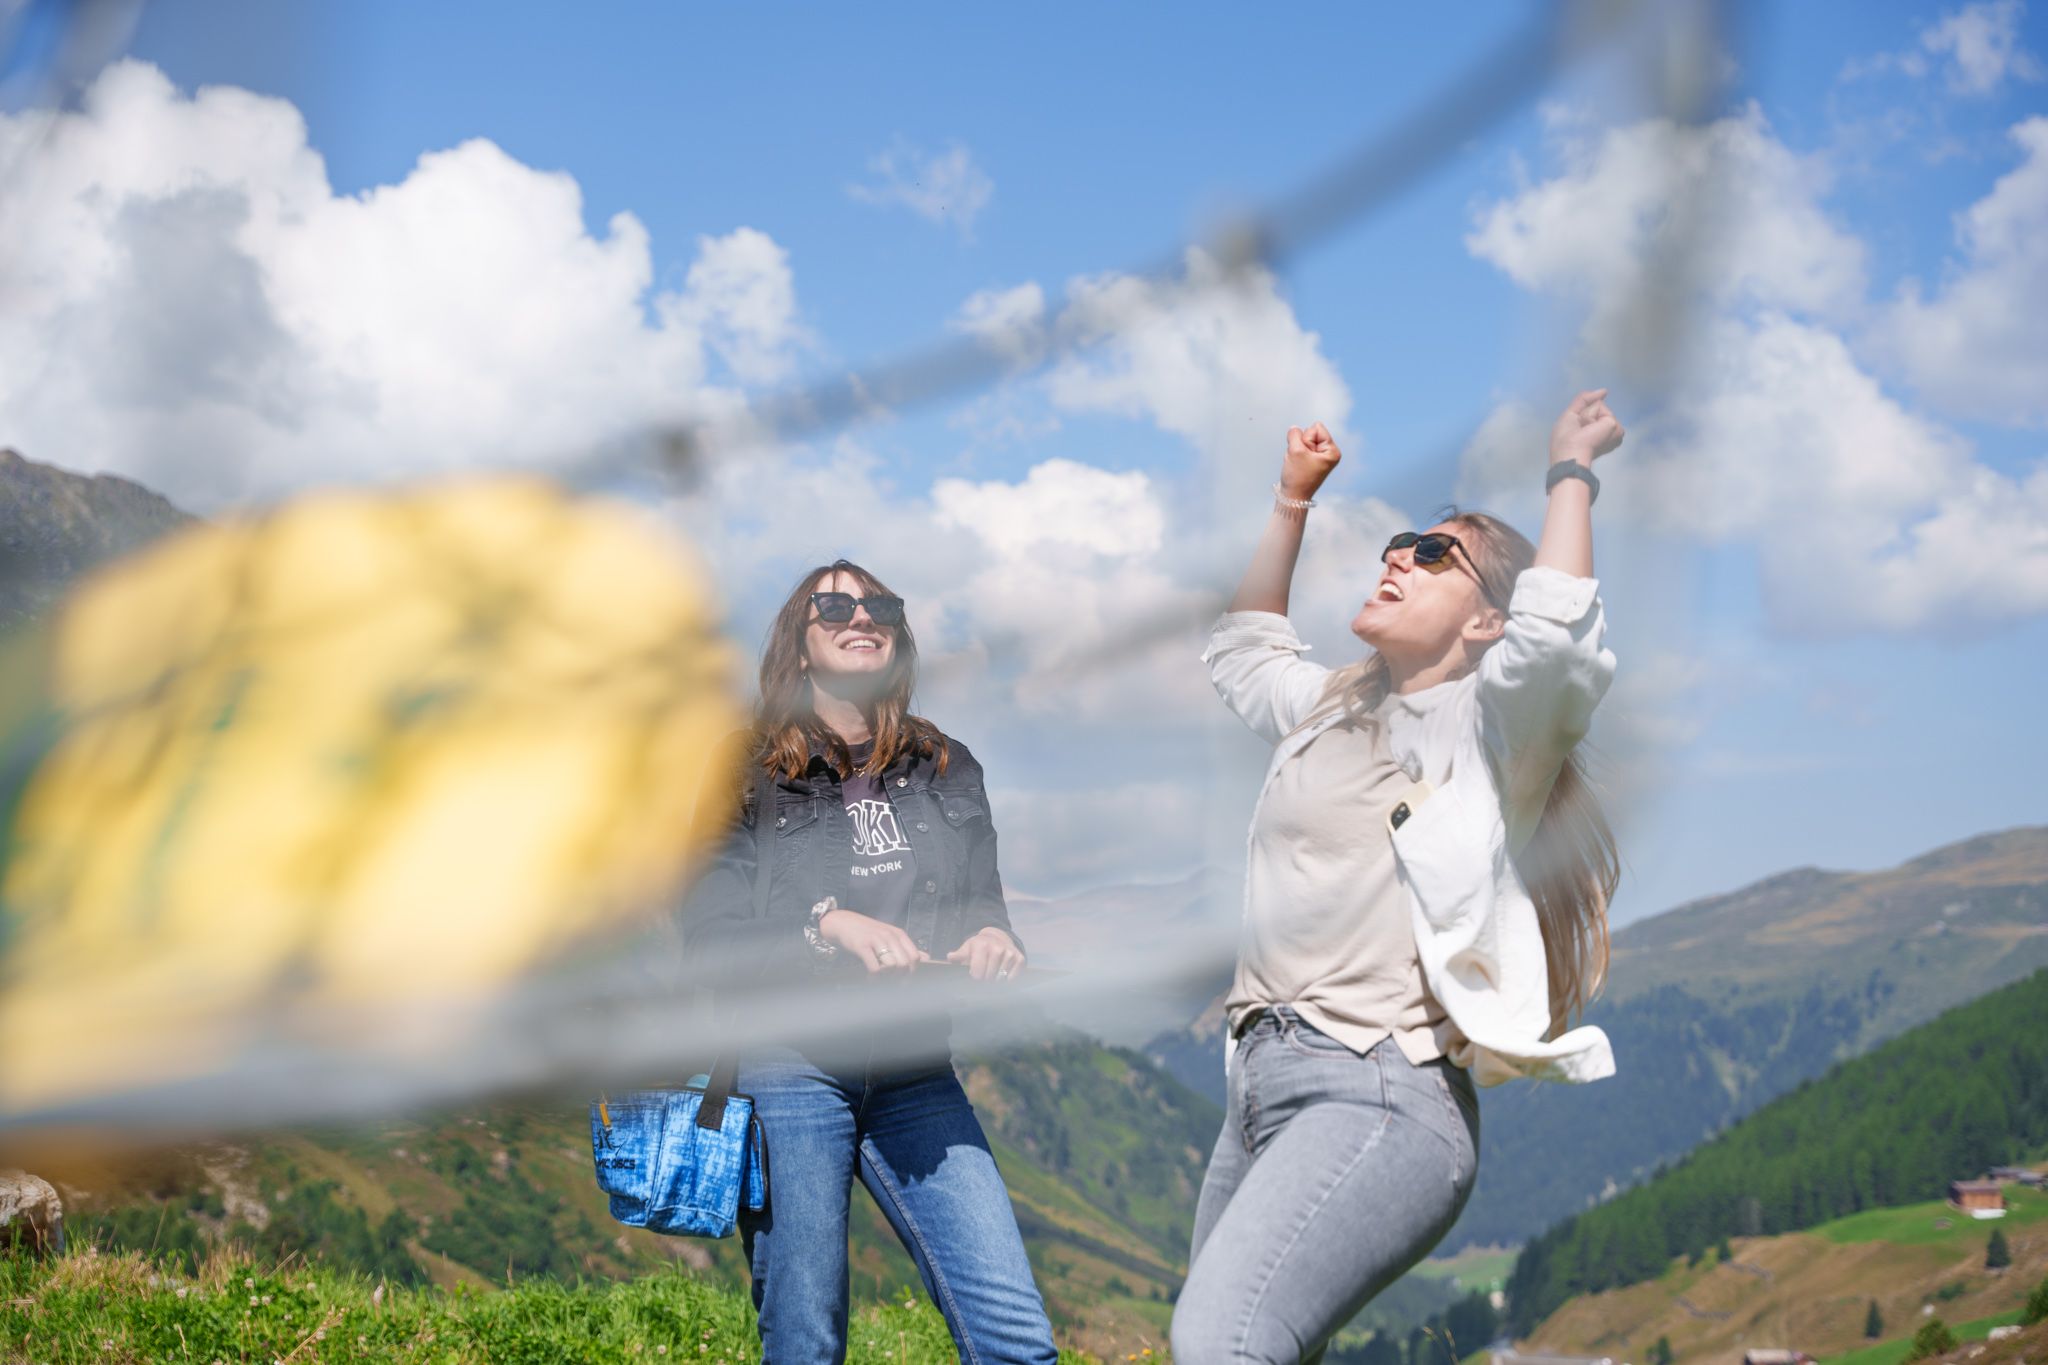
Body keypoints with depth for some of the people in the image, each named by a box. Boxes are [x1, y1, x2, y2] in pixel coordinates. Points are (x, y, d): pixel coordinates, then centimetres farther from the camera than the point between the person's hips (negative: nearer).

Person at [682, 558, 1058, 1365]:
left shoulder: (948, 771, 14)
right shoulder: (750, 774, 4)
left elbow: (981, 907, 15)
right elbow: (708, 932, -4)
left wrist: (995, 942, -9)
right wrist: (830, 924, -19)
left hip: (914, 1077, 3)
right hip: (789, 1070, -3)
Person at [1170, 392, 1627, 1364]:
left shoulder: (1486, 725, 1)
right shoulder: (1336, 712, 24)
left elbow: (1558, 631, -20)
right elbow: (1242, 648, 42)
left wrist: (1571, 471, -7)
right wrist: (1292, 499, 36)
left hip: (1378, 1095, -8)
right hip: (1261, 1086, 9)